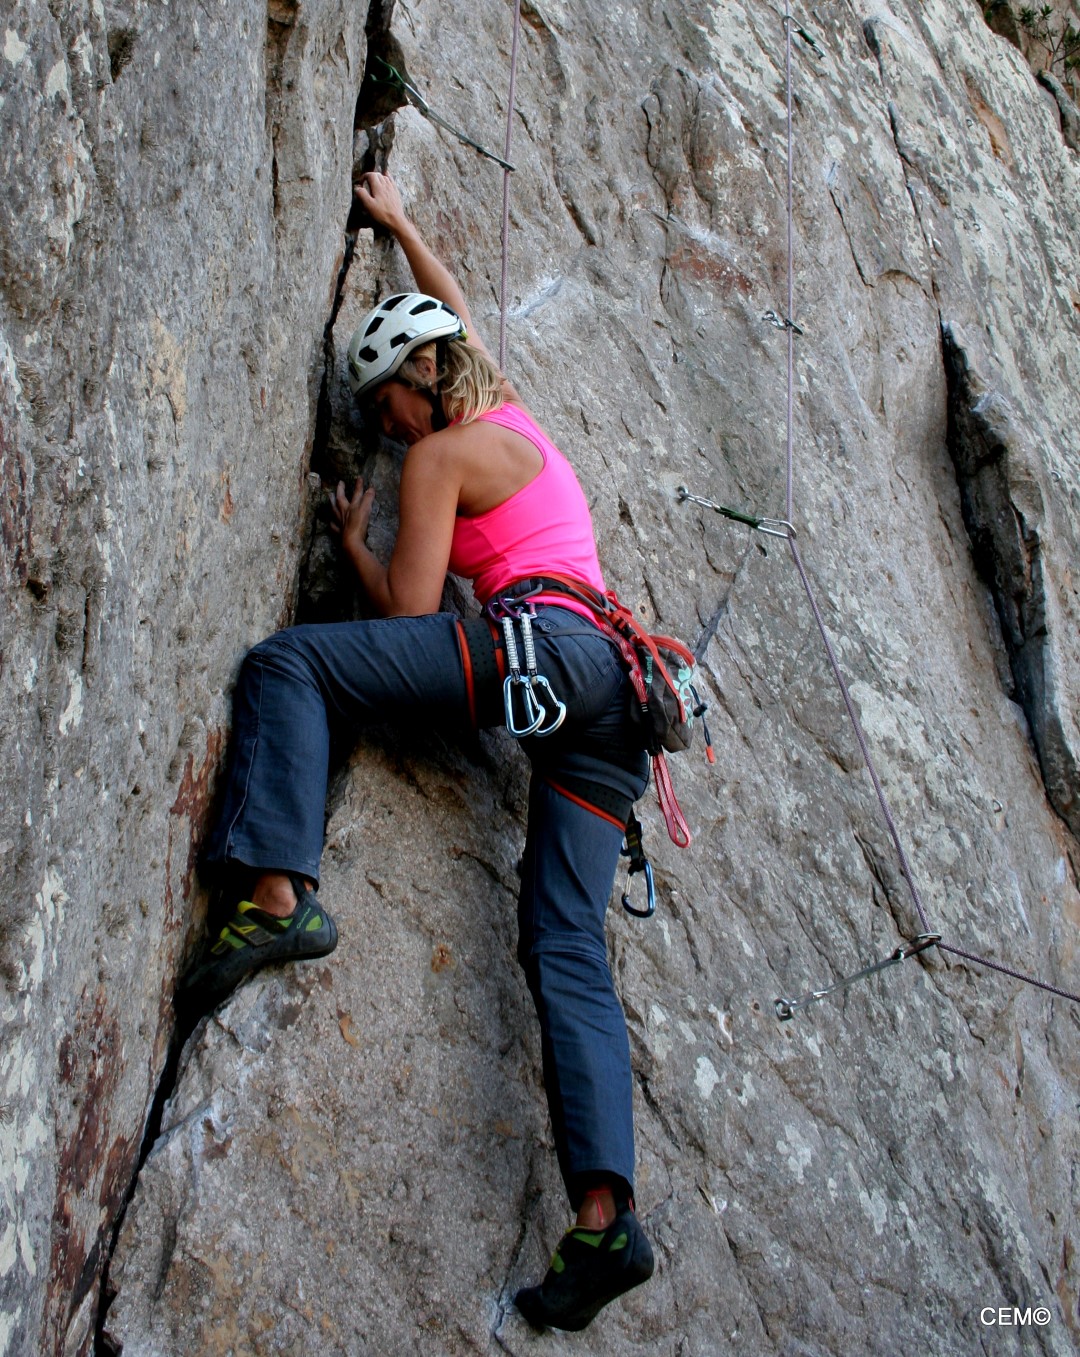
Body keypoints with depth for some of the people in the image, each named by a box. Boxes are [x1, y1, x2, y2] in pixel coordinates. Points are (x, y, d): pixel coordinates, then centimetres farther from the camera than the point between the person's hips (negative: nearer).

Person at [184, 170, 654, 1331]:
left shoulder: (439, 455, 5)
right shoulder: (511, 410, 27)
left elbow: (409, 614, -1)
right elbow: (453, 312, 46)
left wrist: (352, 538, 16)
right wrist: (399, 225, 58)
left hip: (538, 647, -8)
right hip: (609, 683, 8)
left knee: (285, 663, -10)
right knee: (566, 949, -3)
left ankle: (277, 894, -29)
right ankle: (604, 1214, -15)